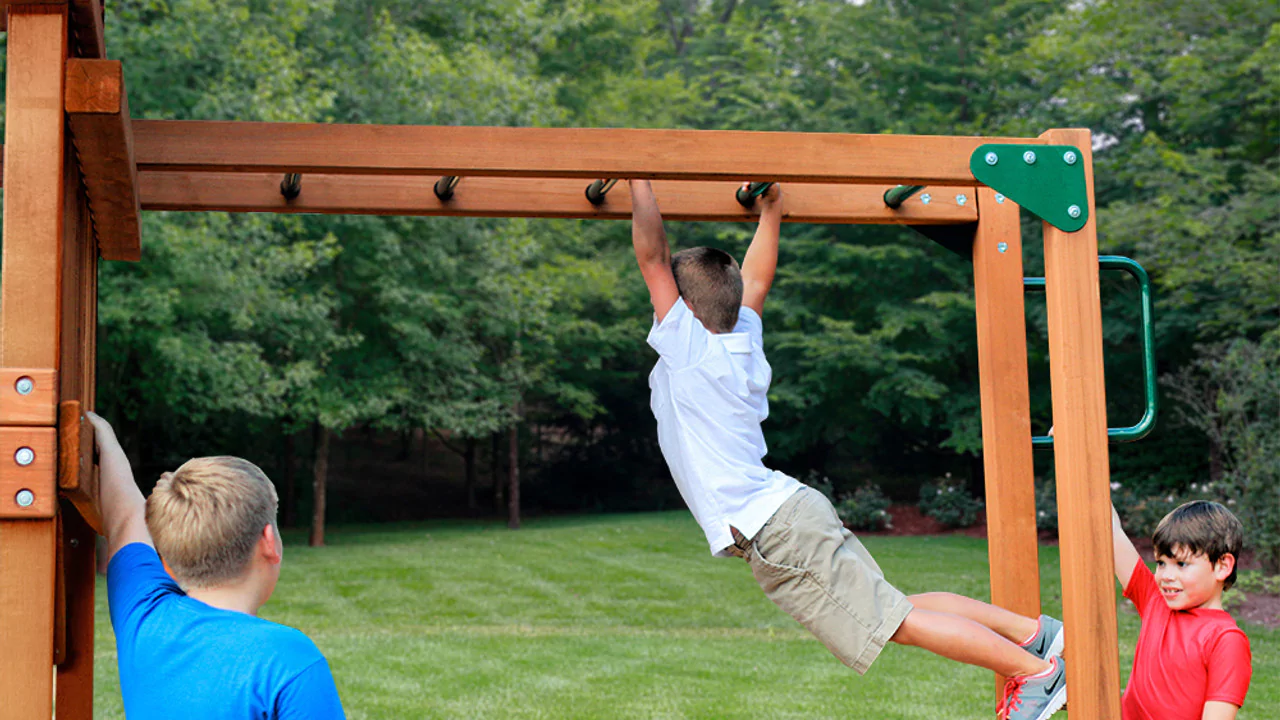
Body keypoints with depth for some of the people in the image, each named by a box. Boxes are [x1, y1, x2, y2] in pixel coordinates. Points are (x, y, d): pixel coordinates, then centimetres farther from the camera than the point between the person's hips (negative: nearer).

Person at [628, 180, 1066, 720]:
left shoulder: (687, 346, -8)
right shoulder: (742, 340, 13)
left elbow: (651, 256, -10)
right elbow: (755, 281, 30)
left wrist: (639, 180, -4)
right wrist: (770, 212, 35)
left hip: (775, 533, -9)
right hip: (791, 513, 9)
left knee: (894, 619, -6)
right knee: (891, 608, 13)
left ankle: (1035, 668, -3)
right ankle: (1035, 632, 15)